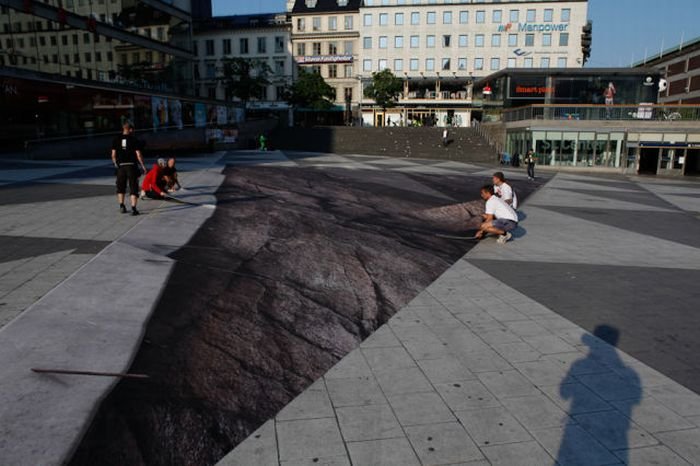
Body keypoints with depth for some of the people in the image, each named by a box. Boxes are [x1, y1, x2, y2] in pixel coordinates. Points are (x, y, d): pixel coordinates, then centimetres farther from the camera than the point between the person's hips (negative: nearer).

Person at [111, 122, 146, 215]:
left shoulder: (116, 140, 3)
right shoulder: (134, 140, -4)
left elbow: (113, 155, 2)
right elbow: (138, 155, -7)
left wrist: (115, 163, 18)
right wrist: (143, 166, 2)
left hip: (121, 166, 3)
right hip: (132, 166, -3)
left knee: (121, 187, 19)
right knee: (133, 188, 0)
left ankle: (121, 206, 23)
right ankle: (133, 208, -6)